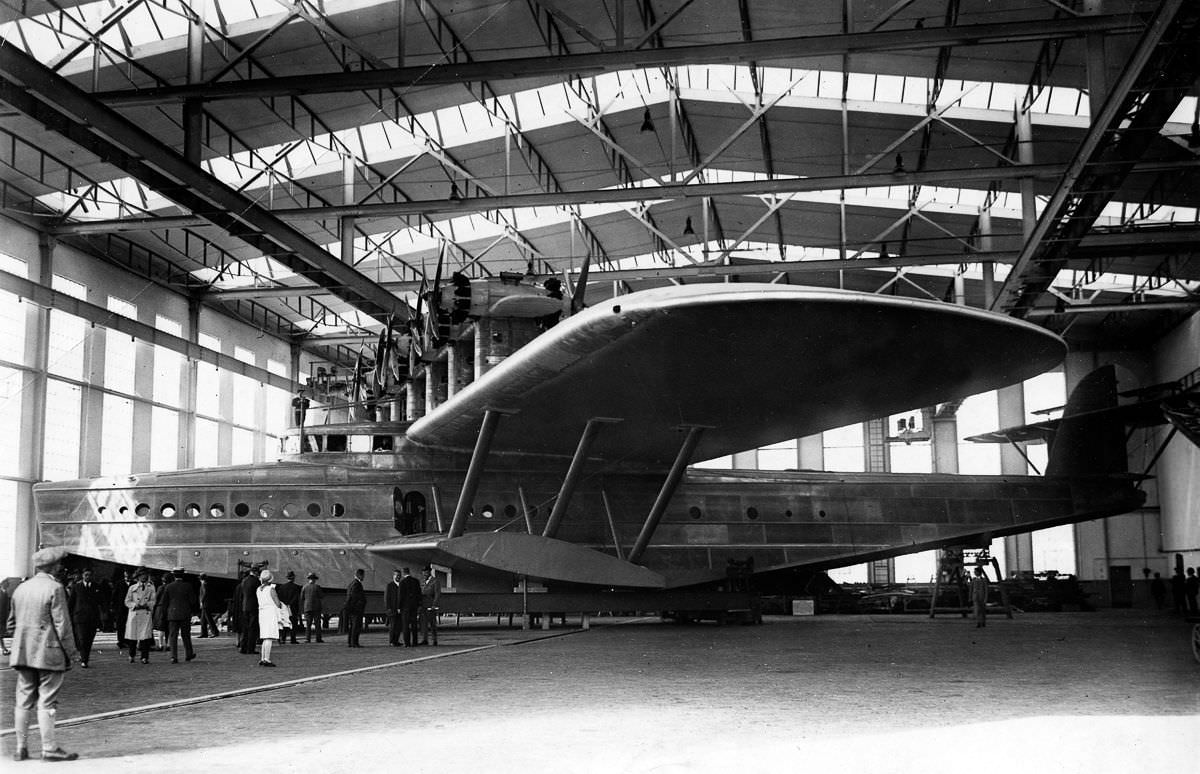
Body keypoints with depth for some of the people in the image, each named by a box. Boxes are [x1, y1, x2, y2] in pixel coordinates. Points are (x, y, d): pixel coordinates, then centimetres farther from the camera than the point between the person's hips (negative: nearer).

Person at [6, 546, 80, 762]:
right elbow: (62, 624, -13)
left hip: (23, 653, 7)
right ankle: (49, 748, 1)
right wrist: (71, 651, -6)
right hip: (48, 653, -7)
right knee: (47, 702, -3)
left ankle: (21, 748, 14)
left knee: (23, 701, 10)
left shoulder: (20, 588, 11)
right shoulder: (54, 588, -11)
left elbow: (11, 621, 17)